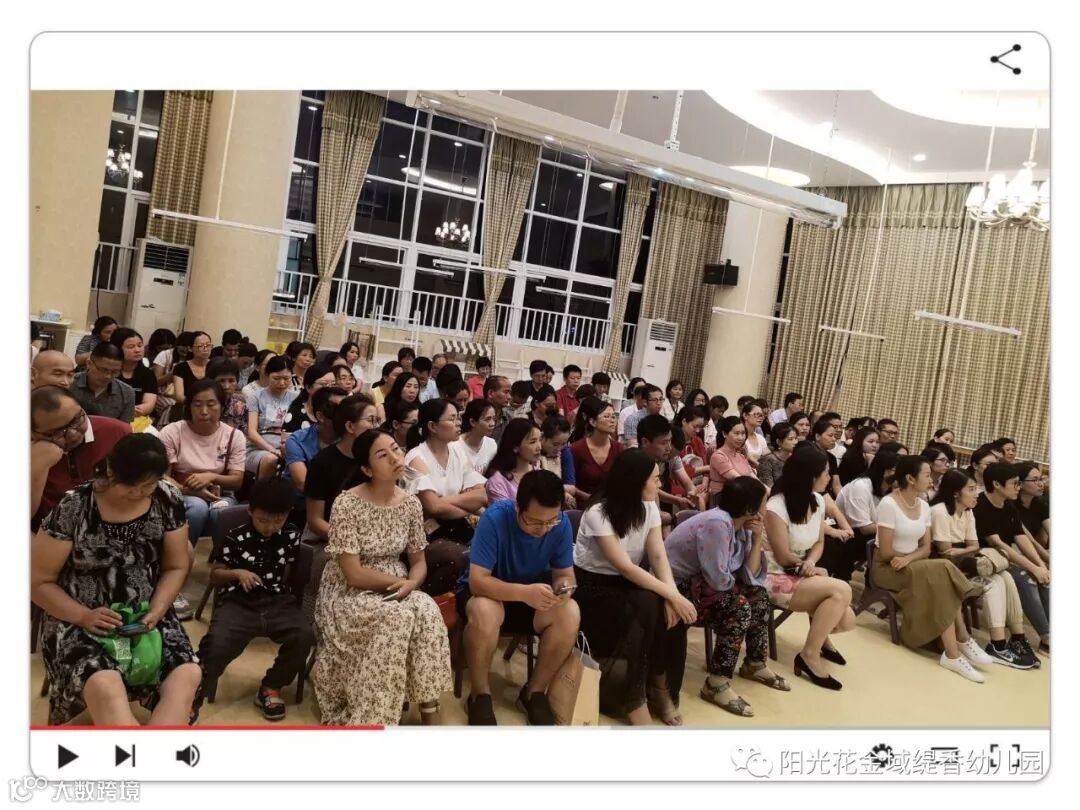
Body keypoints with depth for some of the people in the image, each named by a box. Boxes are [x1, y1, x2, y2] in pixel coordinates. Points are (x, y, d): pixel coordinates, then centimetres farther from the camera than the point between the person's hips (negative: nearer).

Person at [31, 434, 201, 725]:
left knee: (187, 675, -26)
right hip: (79, 621, -3)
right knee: (105, 687, -35)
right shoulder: (72, 508, -13)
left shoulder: (168, 500, -4)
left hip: (146, 617, 3)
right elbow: (37, 582, -5)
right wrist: (83, 616, -20)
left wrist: (156, 611, -12)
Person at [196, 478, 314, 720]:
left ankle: (271, 687, 1)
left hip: (277, 600, 2)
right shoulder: (235, 537, 1)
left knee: (304, 636, -25)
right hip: (239, 601, -2)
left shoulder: (291, 535, 7)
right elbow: (214, 575, 8)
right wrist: (236, 573, -11)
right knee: (217, 643, -31)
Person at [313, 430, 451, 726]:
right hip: (349, 594, -4)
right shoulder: (347, 505, -18)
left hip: (395, 591, 5)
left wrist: (410, 584, -17)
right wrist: (398, 580, -13)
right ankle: (372, 717, -17)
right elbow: (353, 574, -20)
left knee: (427, 612, -28)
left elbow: (419, 562, 5)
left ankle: (428, 707, -15)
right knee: (398, 618, -33)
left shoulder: (411, 504, 0)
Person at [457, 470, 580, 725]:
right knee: (485, 610, -38)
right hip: (486, 591, -3)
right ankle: (480, 695, -13)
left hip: (532, 594, 4)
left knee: (570, 613, -25)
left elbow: (565, 573, -7)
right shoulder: (495, 518, -29)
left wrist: (562, 588, -32)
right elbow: (477, 580, -32)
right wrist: (524, 592, -47)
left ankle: (535, 691, -4)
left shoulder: (561, 524, -17)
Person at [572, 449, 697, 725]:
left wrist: (672, 595, -28)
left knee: (670, 613, -23)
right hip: (592, 586, -6)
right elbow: (625, 567, -26)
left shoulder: (648, 507, -2)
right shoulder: (598, 514, -22)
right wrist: (671, 595, -31)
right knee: (648, 609, -31)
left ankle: (659, 686, -4)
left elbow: (658, 556, -9)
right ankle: (632, 697, -15)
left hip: (625, 584, 6)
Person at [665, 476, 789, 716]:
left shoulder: (740, 525, 3)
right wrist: (738, 586, -6)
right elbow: (719, 580, -29)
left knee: (759, 595, 5)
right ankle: (716, 685, -14)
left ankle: (755, 664, 21)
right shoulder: (717, 524, -26)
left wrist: (758, 539, -10)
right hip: (676, 586, -10)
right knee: (738, 607, -23)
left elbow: (750, 576, 0)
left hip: (700, 580, 10)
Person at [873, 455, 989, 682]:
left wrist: (908, 558, -17)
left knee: (940, 578, -25)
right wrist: (913, 556, -6)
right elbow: (886, 553, -18)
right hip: (888, 568, -6)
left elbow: (926, 548, 3)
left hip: (916, 567, 7)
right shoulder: (888, 504, -17)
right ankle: (962, 642, -17)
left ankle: (954, 652, -20)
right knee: (942, 575, -27)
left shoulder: (924, 506, 6)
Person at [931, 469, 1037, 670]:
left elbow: (974, 546, 3)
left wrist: (959, 551, -16)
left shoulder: (968, 512, 8)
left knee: (1005, 578, -14)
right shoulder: (940, 511, -19)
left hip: (961, 563, 8)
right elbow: (946, 554, -19)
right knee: (994, 582, -23)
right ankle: (999, 646, -21)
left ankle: (1017, 638, -9)